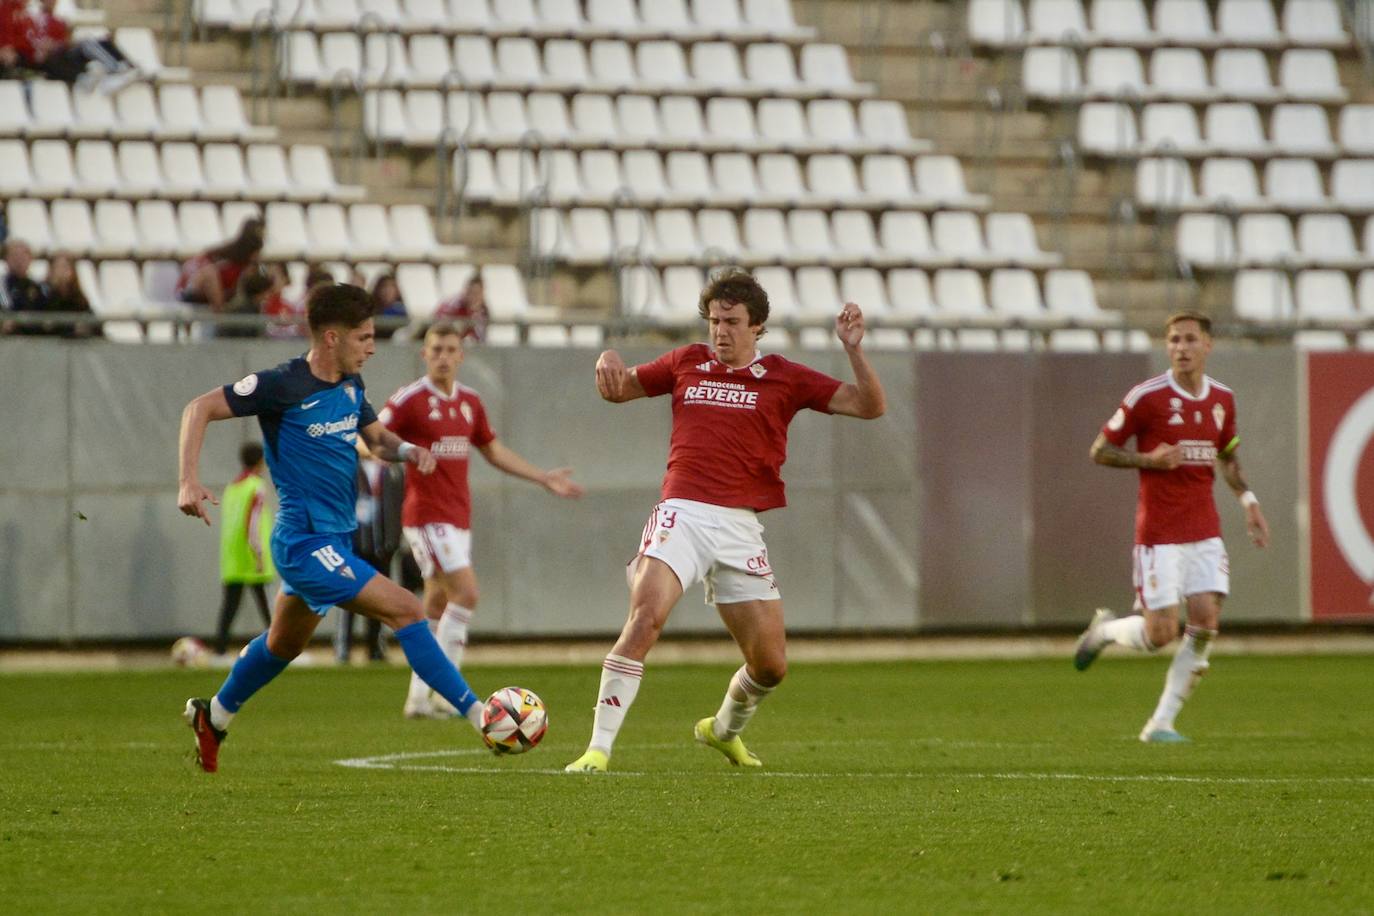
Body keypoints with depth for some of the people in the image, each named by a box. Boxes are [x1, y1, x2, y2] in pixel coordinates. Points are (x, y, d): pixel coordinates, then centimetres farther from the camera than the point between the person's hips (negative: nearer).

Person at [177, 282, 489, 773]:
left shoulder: (349, 385, 7)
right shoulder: (284, 385, -16)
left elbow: (376, 437, 21)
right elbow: (200, 409, -12)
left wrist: (407, 450, -3)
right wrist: (189, 480, -23)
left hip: (336, 539, 9)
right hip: (306, 542, -9)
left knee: (283, 645, 25)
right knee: (406, 610, -17)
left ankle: (212, 717, 44)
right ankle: (481, 717, -17)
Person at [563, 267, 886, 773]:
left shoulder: (782, 377, 8)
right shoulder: (687, 363, 12)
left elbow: (870, 405, 4)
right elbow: (619, 389, 27)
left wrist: (854, 349, -10)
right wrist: (607, 363, 4)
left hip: (741, 526, 1)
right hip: (682, 513, -1)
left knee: (771, 665, 4)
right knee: (646, 615, -27)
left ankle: (724, 729, 38)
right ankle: (598, 748, -27)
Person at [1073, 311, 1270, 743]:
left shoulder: (1222, 399, 8)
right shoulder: (1147, 397, -9)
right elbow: (1099, 451, -3)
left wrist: (1248, 500, 10)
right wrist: (1150, 459, -18)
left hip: (1205, 531, 5)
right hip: (1160, 533, -5)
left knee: (1205, 624, -7)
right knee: (1161, 633, -9)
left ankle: (1161, 723, 3)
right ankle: (1105, 629, 25)